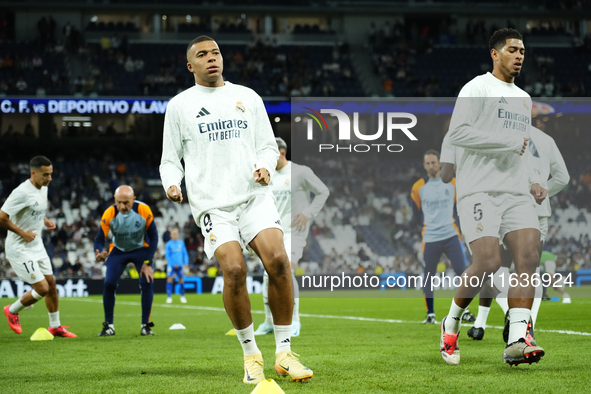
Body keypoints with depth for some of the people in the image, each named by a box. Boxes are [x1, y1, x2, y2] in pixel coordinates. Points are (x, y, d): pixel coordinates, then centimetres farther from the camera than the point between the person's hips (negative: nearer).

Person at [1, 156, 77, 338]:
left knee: (51, 284, 10)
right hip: (19, 249, -9)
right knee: (42, 288, -10)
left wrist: (45, 220, 6)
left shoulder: (43, 189, 5)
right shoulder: (22, 192, -24)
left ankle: (55, 326, 22)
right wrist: (22, 233, -20)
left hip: (36, 246, 9)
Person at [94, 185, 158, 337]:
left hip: (141, 249, -1)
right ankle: (109, 326, -1)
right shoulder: (109, 214, -26)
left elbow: (153, 237, -15)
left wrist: (148, 263, -19)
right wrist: (100, 254, -46)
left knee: (147, 283, -18)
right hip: (118, 250, 1)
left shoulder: (144, 211, -26)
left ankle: (145, 325, -5)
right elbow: (99, 239, -23)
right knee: (108, 284, -15)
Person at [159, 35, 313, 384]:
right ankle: (251, 353, -3)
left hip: (254, 195, 2)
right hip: (212, 202, -2)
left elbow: (268, 146, 19)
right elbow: (170, 159, 13)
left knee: (278, 261, -19)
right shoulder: (179, 106, 11)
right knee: (234, 270, -21)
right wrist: (172, 184, -7)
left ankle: (284, 352, -8)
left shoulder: (248, 97, 16)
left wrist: (266, 166, -3)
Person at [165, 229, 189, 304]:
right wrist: (173, 264, -12)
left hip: (179, 265, 3)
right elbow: (167, 255, -4)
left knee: (181, 280, 5)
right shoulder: (169, 244, -2)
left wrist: (186, 263, 0)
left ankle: (182, 296, 19)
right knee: (170, 279, -12)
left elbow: (185, 253, 11)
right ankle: (169, 297, -9)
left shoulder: (181, 243, 7)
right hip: (171, 265, -3)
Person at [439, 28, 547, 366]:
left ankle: (517, 341, -20)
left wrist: (532, 181, 16)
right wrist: (509, 142, -13)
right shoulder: (478, 88, 0)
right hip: (480, 190, -7)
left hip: (516, 194, 7)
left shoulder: (524, 99, 25)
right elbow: (457, 133, -13)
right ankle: (451, 323, 7)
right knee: (488, 262, -18)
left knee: (529, 256, -15)